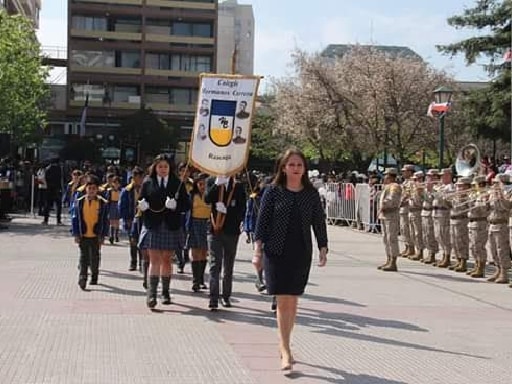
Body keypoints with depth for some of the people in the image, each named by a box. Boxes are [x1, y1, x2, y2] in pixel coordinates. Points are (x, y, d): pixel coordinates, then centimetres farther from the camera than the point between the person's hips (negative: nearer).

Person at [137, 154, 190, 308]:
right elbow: (141, 203, 7)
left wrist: (175, 205, -18)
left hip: (171, 226, 1)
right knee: (154, 260, -5)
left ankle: (165, 292, 19)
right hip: (152, 226, -1)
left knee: (166, 260, 9)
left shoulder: (178, 184, 4)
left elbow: (186, 204, 1)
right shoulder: (148, 183, 4)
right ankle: (151, 293, -8)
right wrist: (142, 206, -16)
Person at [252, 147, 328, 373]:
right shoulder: (273, 191, -1)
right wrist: (257, 250, -7)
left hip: (302, 253, 3)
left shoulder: (311, 194, 5)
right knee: (283, 301, -8)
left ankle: (284, 345, 24)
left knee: (293, 301, 9)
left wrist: (323, 249, 6)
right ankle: (285, 351, -6)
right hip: (276, 252, -3)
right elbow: (262, 221, -2)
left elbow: (319, 223, 10)